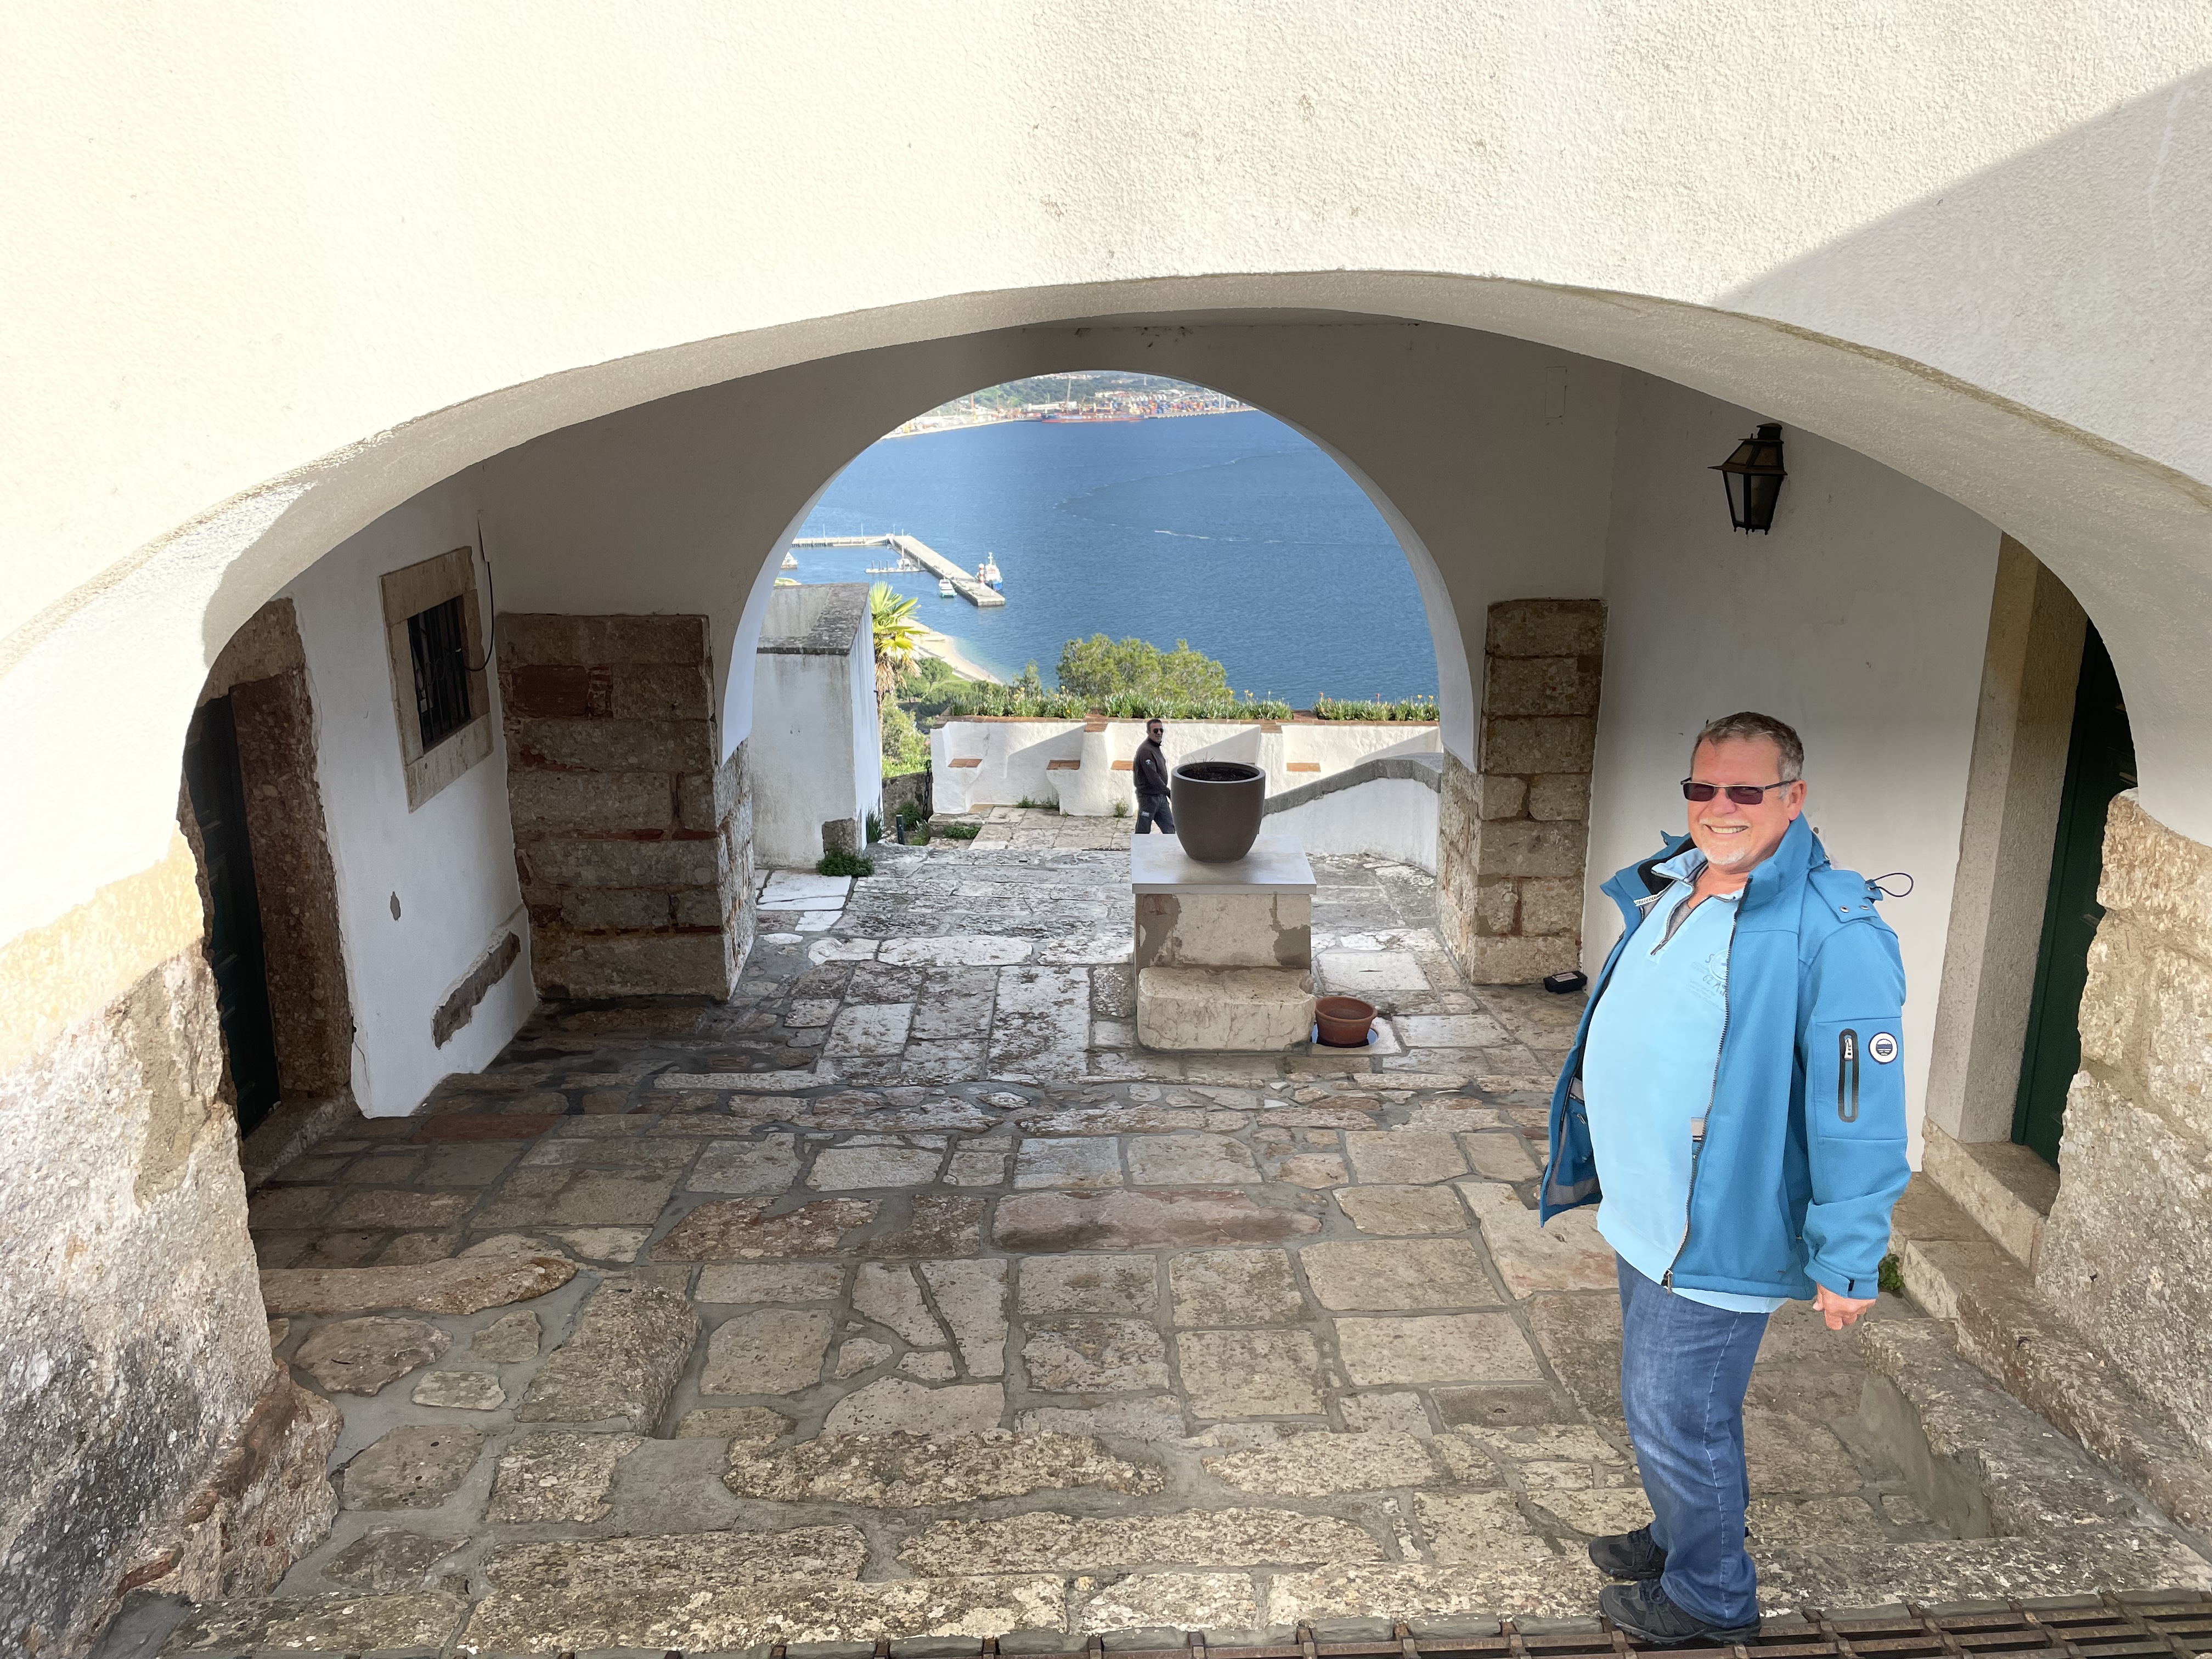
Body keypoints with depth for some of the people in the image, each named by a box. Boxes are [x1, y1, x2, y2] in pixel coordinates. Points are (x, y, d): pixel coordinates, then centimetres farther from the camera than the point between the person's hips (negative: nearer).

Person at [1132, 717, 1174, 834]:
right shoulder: (1146, 751, -21)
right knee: (1143, 831, 2)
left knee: (1170, 828, 9)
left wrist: (1165, 792, 16)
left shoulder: (1157, 747, 10)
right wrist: (1167, 791, -19)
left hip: (1160, 796, 9)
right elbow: (1153, 777, -25)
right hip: (1148, 797, -9)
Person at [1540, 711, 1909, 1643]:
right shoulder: (1668, 891, 5)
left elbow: (1861, 1112, -22)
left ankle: (1711, 1598, 33)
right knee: (1657, 1408, 25)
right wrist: (1600, 1168, 24)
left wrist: (1848, 1262, -19)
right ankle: (1680, 1539, 49)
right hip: (1645, 1215, 8)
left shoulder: (1832, 934, -22)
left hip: (1717, 1235, -8)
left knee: (1676, 1420, 8)